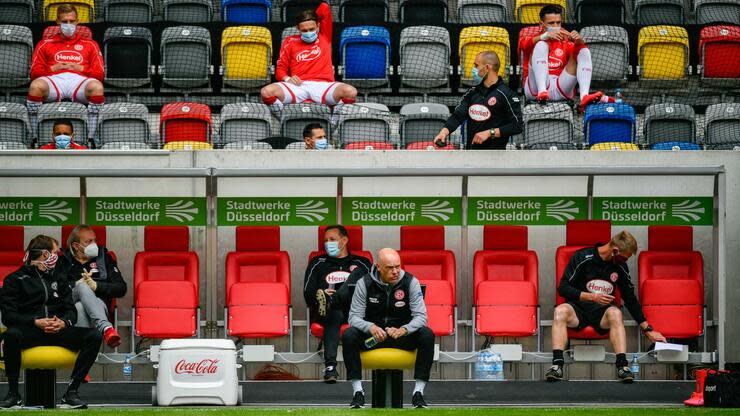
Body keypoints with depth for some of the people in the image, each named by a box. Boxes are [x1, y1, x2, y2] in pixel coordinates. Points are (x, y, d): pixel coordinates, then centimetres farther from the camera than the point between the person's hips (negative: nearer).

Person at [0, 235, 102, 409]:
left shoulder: (57, 279, 27)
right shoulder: (15, 279, 10)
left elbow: (71, 310, 16)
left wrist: (63, 322, -9)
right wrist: (36, 322, -17)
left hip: (58, 330, 4)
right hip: (29, 331, -4)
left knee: (94, 336, -21)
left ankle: (71, 392, -21)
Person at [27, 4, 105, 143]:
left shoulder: (89, 45, 28)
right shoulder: (45, 44, 28)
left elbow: (100, 74, 17)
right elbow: (34, 73, 18)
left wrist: (82, 69, -1)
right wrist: (53, 68, 0)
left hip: (80, 80, 0)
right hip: (54, 79, 0)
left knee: (97, 87, -38)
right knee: (35, 86, -37)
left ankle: (90, 138, -34)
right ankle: (34, 138, -30)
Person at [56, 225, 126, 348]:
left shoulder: (104, 258, 21)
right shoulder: (63, 261, 21)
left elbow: (121, 289, 11)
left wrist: (96, 286, -4)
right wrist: (76, 284, -7)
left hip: (98, 303, 1)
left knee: (81, 307, -35)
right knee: (83, 286, -33)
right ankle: (105, 328, -57)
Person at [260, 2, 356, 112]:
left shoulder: (324, 37, 20)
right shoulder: (290, 42, 18)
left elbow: (325, 8, 16)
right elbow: (280, 69, 17)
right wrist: (287, 78, -4)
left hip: (322, 85, 0)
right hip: (298, 86, 0)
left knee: (351, 92, -33)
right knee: (267, 92, -31)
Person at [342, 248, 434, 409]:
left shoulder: (411, 282, -8)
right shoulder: (364, 283, -8)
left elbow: (421, 316, -13)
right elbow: (354, 317, -10)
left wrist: (403, 330, -34)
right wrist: (371, 327, -33)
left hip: (403, 335, 0)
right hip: (372, 335, 0)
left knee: (427, 335, -30)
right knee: (348, 335, -30)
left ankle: (419, 392, -26)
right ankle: (357, 392, -25)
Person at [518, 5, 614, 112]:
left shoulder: (566, 43, 23)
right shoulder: (535, 40, 15)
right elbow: (523, 44, -11)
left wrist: (579, 40, -24)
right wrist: (546, 36, -29)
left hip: (560, 92, 3)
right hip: (535, 88, -3)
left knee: (584, 51, -7)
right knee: (541, 46, -18)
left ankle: (584, 97, -33)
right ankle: (541, 92, -41)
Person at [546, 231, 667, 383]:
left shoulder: (620, 267, 5)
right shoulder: (582, 258, -7)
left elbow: (630, 299, 14)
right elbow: (563, 288, -8)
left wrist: (647, 329, 14)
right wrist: (592, 297, -19)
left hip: (602, 313, 2)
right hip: (579, 309, -2)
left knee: (615, 312, -34)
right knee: (561, 311, -36)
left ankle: (622, 365, -44)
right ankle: (557, 364, -46)